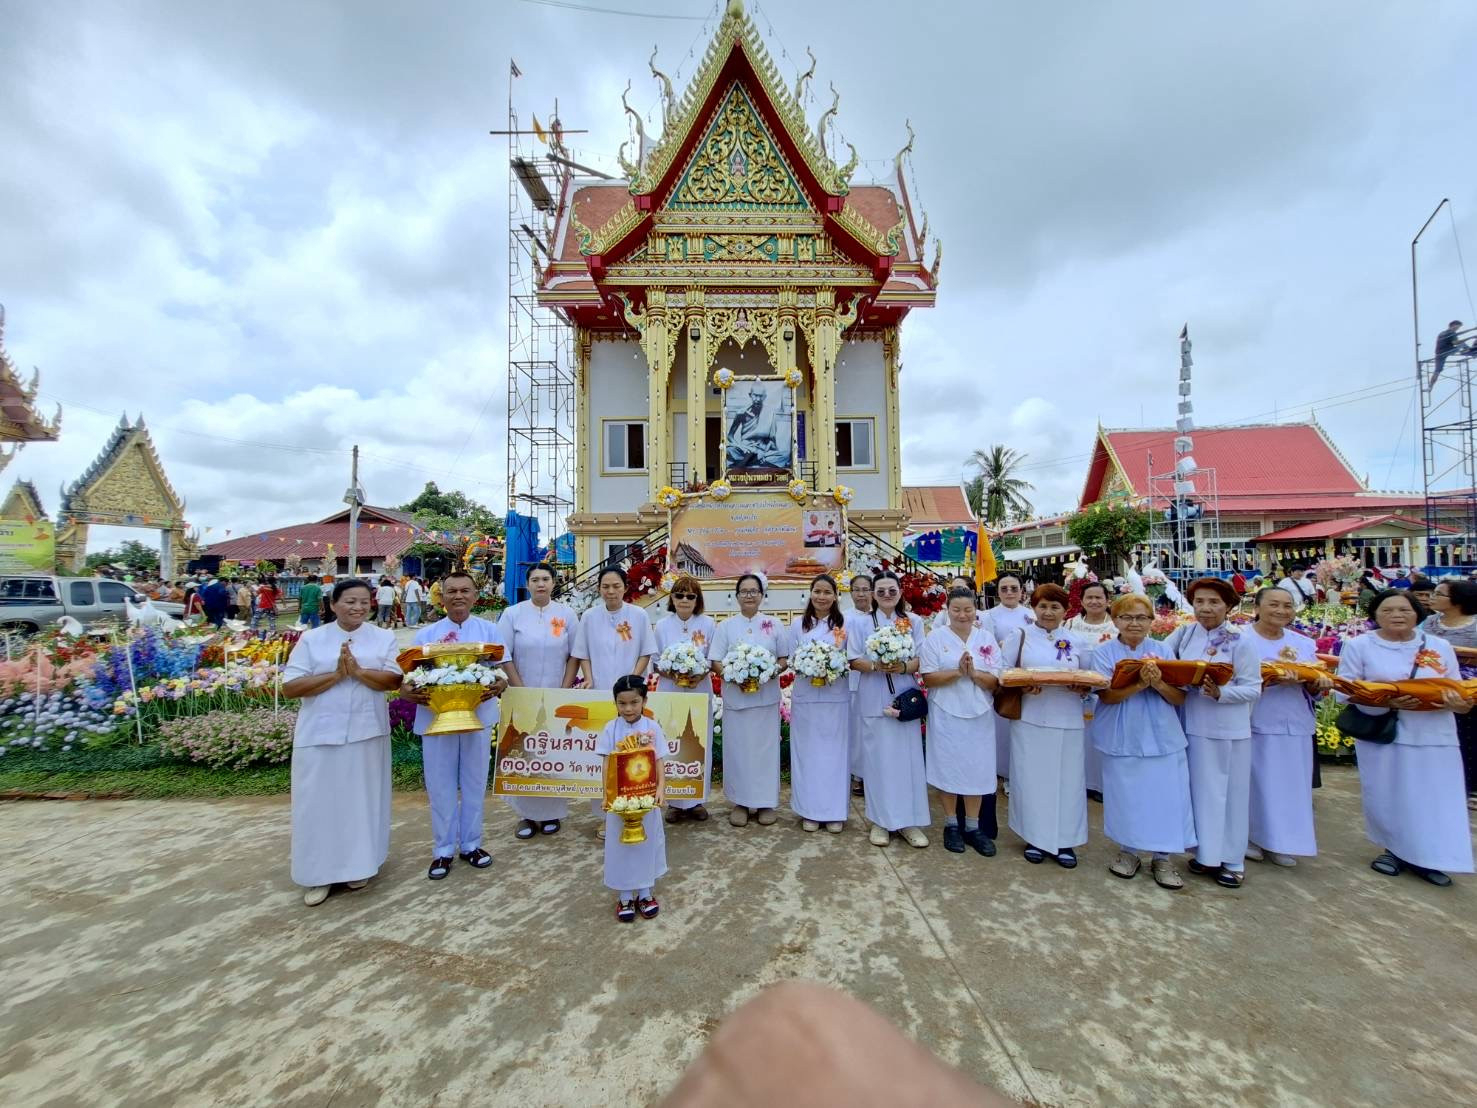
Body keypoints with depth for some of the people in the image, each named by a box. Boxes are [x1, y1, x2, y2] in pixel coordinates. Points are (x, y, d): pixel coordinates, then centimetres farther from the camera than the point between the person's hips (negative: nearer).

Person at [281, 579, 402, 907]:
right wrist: (336, 675, -16)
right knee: (320, 802, 5)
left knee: (361, 799, 10)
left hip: (366, 733, 1)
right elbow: (289, 686, -5)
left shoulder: (384, 638, 2)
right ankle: (319, 873, 19)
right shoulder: (311, 639, 1)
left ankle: (358, 865, 27)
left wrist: (358, 671, -21)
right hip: (320, 734, 0)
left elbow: (393, 680, -7)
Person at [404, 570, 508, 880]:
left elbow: (503, 672, -1)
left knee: (474, 784, 11)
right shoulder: (426, 635, 5)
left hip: (478, 717, 0)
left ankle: (470, 844, 28)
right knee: (440, 787, 8)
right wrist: (412, 693, -21)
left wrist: (498, 686, -23)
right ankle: (443, 850, 25)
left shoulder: (490, 630, 4)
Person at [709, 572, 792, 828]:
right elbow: (715, 661, 0)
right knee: (738, 748, 5)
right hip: (736, 696, 0)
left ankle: (766, 802, 18)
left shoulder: (774, 625, 5)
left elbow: (784, 658, 7)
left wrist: (772, 671, -13)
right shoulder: (726, 626, 4)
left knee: (765, 747, 6)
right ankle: (740, 802, 18)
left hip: (767, 696, 0)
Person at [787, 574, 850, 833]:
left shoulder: (844, 625, 1)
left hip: (836, 698, -1)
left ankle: (835, 812, 19)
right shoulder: (798, 625, 4)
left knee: (834, 752, 6)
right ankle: (809, 811, 18)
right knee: (807, 752, 7)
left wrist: (837, 670, -16)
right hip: (805, 697, 1)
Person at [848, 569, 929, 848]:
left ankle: (910, 821, 15)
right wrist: (875, 666, -20)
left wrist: (903, 667, -17)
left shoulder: (913, 622, 6)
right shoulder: (861, 623, 1)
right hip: (874, 699, -1)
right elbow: (854, 660, -1)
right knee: (878, 758, 3)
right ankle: (880, 821, 15)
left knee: (908, 757, 4)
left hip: (905, 697, 1)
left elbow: (922, 659, 3)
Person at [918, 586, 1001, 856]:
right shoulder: (936, 637, -3)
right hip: (946, 714, -2)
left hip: (978, 715, 2)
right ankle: (951, 826, 21)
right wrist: (958, 672, -21)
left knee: (977, 770, 8)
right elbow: (928, 678, -10)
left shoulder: (987, 639, 4)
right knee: (947, 768, 5)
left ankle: (973, 827, 22)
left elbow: (995, 681, 0)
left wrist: (974, 673, -19)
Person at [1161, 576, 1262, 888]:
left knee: (1231, 794, 9)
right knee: (1202, 791, 12)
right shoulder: (1183, 634, 1)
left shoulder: (1239, 643, -7)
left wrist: (1220, 693, -25)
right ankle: (1207, 853, 25)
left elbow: (1253, 689, -9)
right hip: (1195, 726, 3)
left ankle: (1232, 860, 22)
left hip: (1230, 730, -2)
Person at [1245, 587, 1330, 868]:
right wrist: (1271, 680, -26)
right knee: (1256, 782, 1)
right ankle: (1250, 837, 15)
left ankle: (1279, 842, 21)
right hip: (1256, 725, -5)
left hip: (1294, 726, 5)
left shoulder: (1304, 643, 10)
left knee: (1291, 784, 9)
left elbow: (1312, 689, 10)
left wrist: (1319, 683, -12)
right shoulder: (1241, 640, -7)